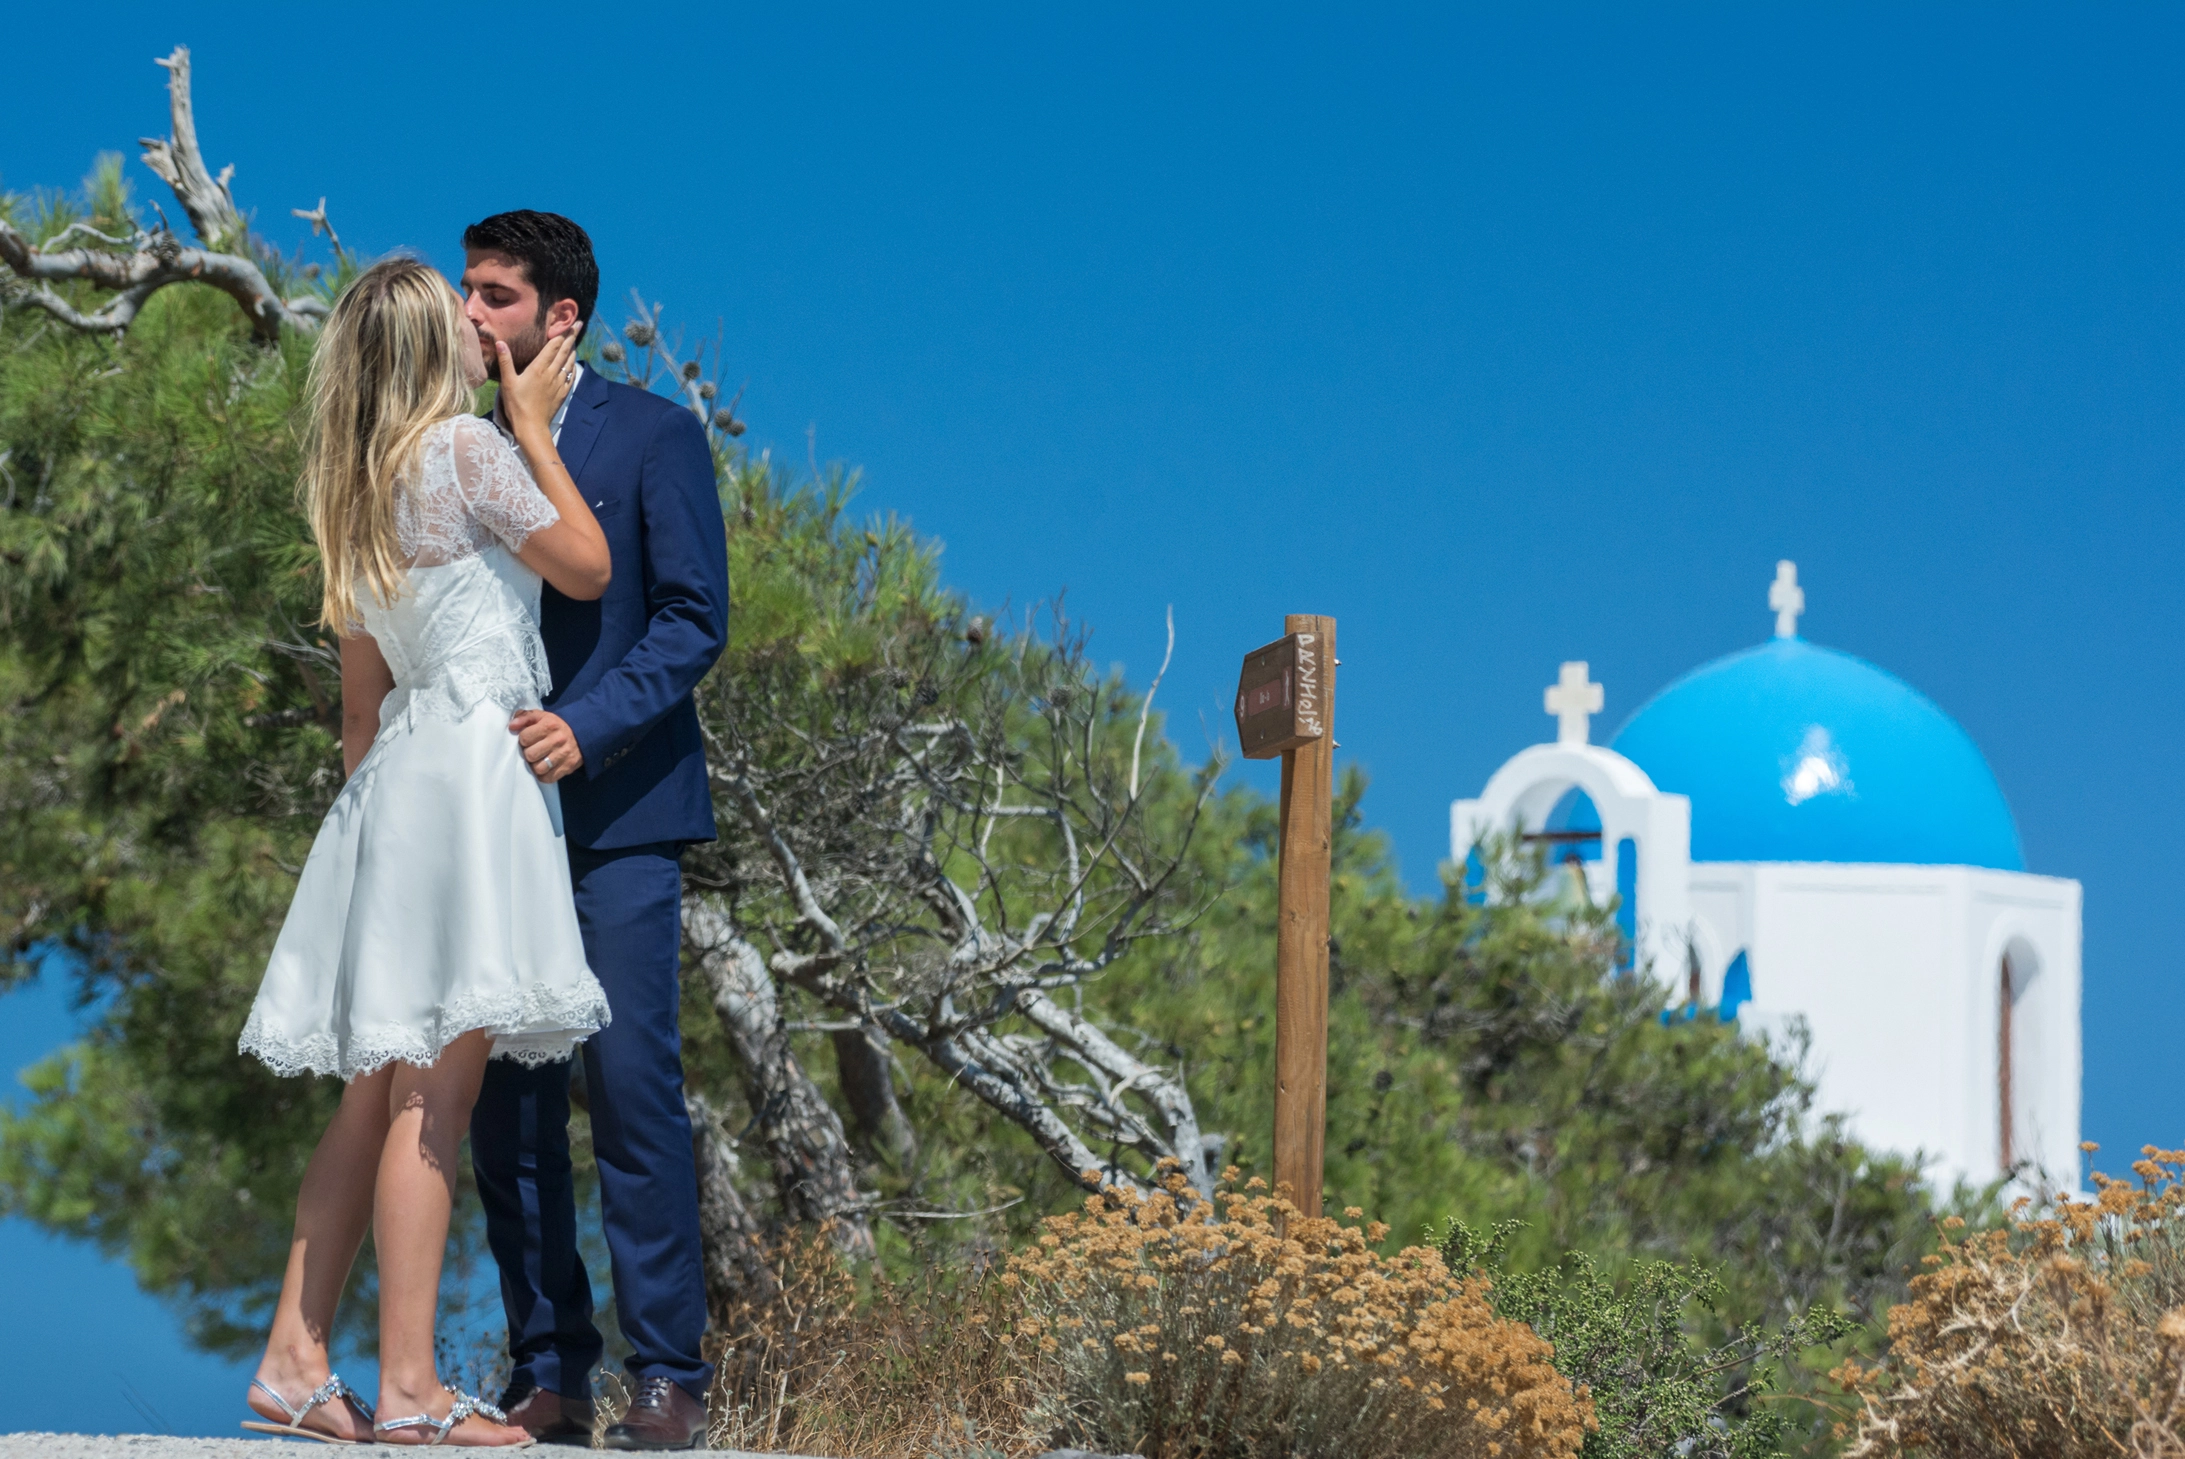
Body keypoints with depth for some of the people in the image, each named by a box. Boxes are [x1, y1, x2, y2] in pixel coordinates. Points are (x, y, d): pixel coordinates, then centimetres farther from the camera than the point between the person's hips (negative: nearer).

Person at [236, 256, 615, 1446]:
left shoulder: (355, 489, 17)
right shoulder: (467, 449, -8)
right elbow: (587, 567, 1)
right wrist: (533, 427, 8)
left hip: (395, 769, 9)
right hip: (473, 757, -9)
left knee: (380, 1091, 10)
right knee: (435, 1089, -10)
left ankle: (294, 1367, 8)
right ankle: (407, 1387, -12)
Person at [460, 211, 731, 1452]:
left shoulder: (653, 435, 0)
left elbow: (695, 618, -5)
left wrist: (589, 725, -18)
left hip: (618, 805, -5)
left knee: (633, 1085, -10)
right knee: (506, 1099, 3)